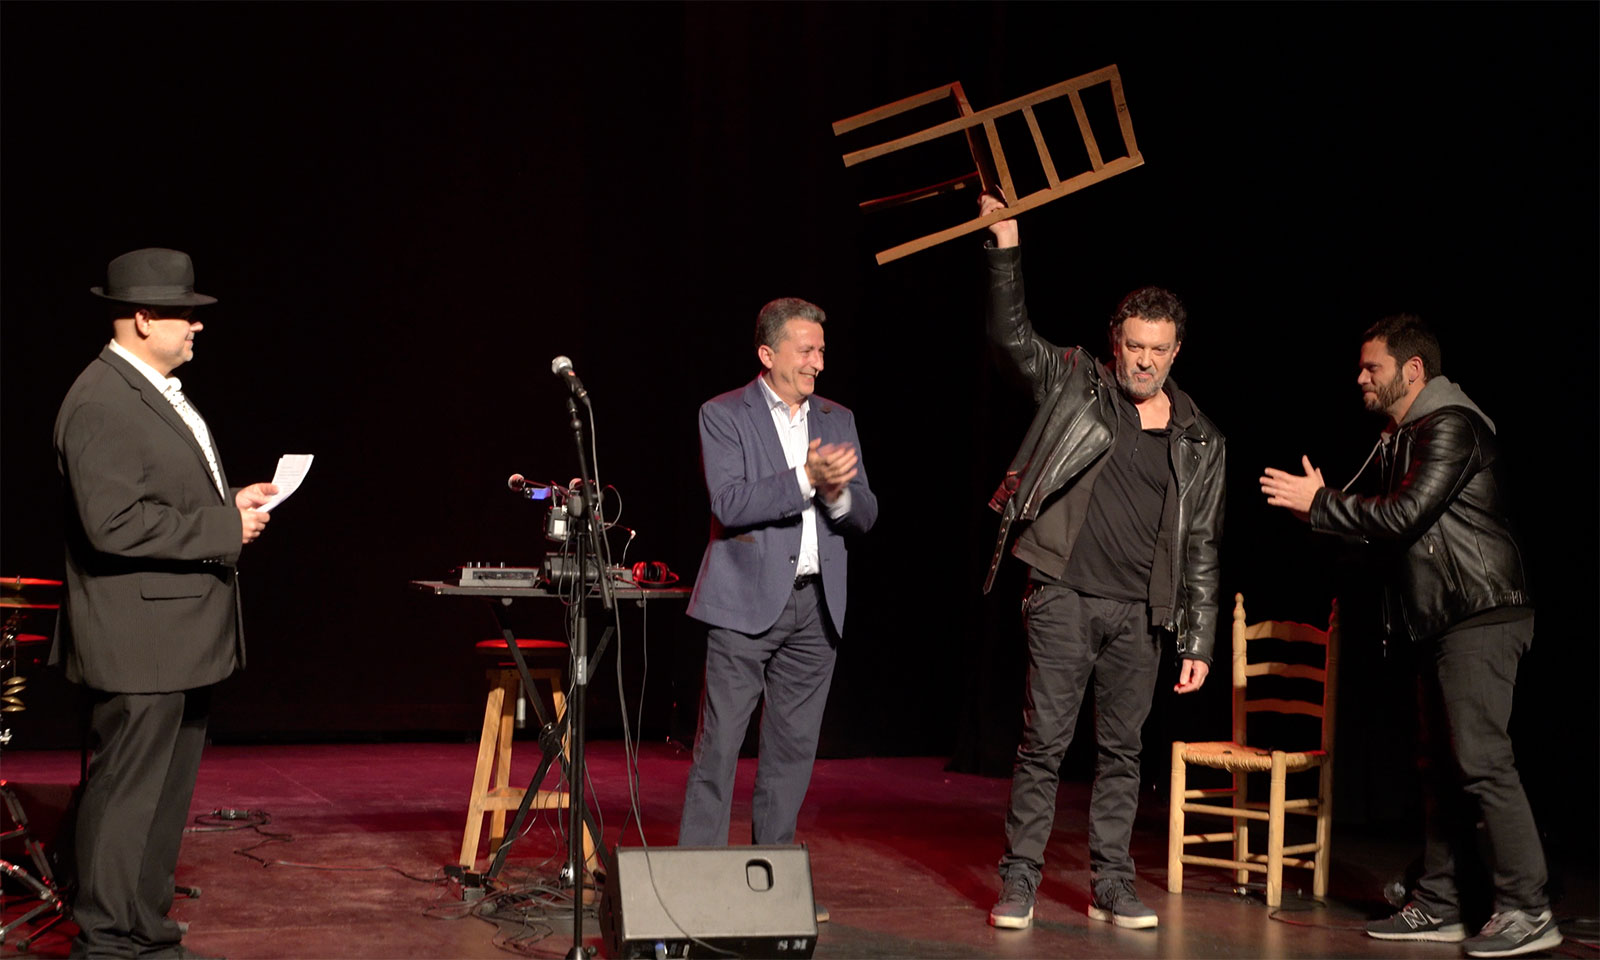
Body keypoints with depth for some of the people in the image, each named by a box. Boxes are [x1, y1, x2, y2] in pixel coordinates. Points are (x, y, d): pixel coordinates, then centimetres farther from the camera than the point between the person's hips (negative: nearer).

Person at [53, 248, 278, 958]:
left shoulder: (161, 394, 17)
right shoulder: (102, 404, -17)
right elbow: (115, 523, -25)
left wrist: (232, 501, 11)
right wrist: (224, 527, -19)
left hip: (181, 638, 11)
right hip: (138, 641, -11)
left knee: (166, 796, 16)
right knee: (127, 797, -3)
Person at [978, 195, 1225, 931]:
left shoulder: (1200, 440, 10)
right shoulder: (1074, 384, 4)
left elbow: (1201, 547, 10)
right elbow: (1010, 336, -10)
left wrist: (1198, 642, 6)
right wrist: (1005, 242, -17)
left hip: (1140, 614, 3)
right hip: (1064, 596, -3)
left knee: (1121, 751, 8)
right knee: (1043, 743, -2)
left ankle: (1111, 888, 17)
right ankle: (1019, 884, 6)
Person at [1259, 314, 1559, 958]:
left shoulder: (1451, 426, -11)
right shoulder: (1400, 439, 20)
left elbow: (1405, 513, -21)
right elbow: (1368, 513, 22)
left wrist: (1320, 503, -12)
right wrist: (1312, 501, 3)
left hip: (1479, 617, -10)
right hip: (1441, 623, 10)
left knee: (1481, 760, -13)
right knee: (1441, 764, 10)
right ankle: (1436, 907, 15)